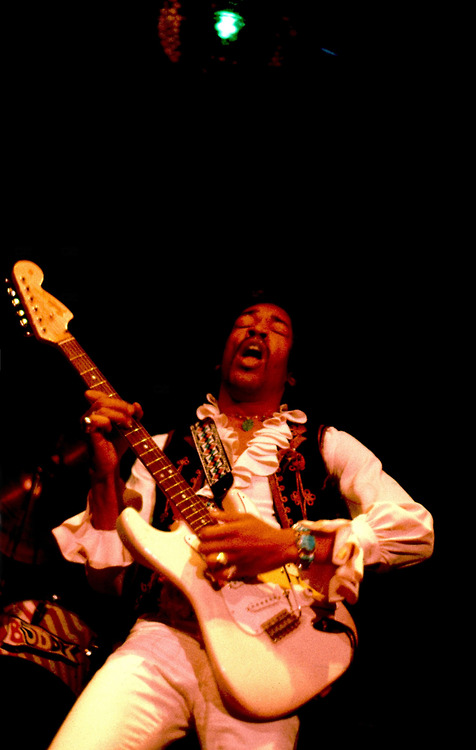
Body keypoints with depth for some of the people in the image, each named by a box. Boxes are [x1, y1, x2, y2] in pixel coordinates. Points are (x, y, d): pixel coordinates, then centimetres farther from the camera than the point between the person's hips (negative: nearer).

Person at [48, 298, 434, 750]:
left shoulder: (325, 445, 12)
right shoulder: (164, 448, 17)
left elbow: (417, 529, -3)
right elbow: (109, 577, 11)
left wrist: (289, 544, -14)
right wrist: (106, 475, -5)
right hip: (163, 634, 1)